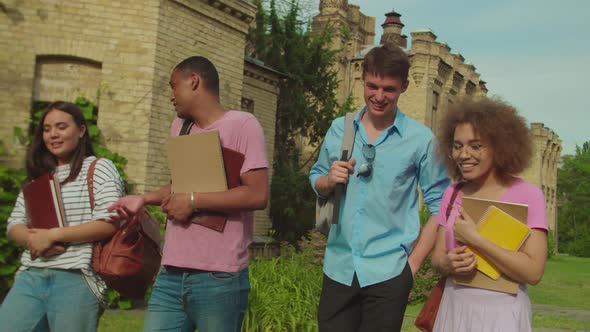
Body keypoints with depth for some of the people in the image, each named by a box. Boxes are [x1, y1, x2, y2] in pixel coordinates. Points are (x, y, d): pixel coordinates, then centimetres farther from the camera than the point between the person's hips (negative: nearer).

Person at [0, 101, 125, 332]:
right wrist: (32, 240, -8)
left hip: (77, 279, -5)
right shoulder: (38, 175, 17)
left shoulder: (99, 168, -1)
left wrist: (52, 235, -13)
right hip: (31, 277, 5)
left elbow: (110, 224, -13)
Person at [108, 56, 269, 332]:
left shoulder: (242, 124, -7)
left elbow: (257, 195, -16)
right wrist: (144, 199, 11)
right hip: (171, 274, 6)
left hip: (219, 278, -6)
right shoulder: (179, 126, 15)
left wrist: (193, 201, -14)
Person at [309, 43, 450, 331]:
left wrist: (413, 262, -6)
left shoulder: (421, 139, -5)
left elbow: (440, 205, -1)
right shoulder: (339, 128, 5)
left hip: (388, 272, -3)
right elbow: (316, 180, 15)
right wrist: (329, 181, -8)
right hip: (338, 267, 3)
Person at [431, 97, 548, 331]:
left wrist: (474, 239, -20)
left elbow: (533, 273, -17)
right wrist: (449, 264, -15)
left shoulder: (528, 195, -10)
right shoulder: (452, 194, 3)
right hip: (454, 309, 4)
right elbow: (437, 257, 7)